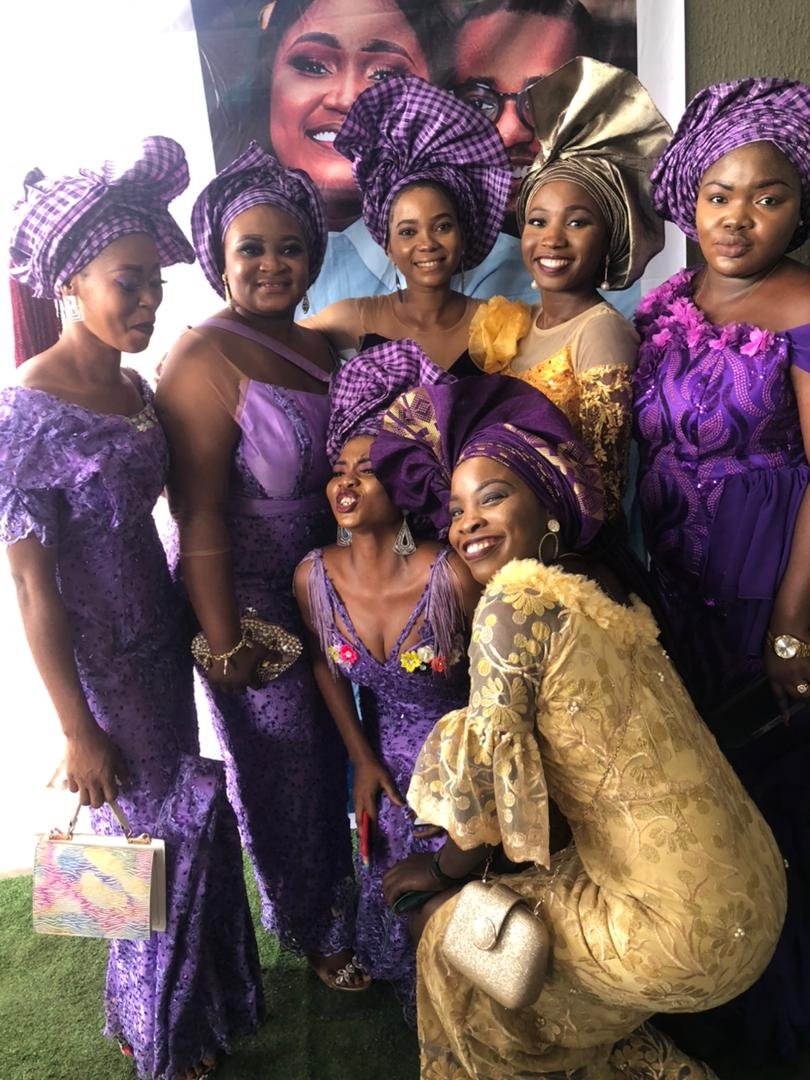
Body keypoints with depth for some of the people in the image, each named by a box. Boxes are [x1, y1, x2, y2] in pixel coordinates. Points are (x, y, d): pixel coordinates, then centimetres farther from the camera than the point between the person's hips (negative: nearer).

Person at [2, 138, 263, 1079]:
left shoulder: (133, 386, 3)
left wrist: (200, 629, 12)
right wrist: (77, 731, -14)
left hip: (160, 638, 7)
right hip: (99, 658, -7)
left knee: (187, 824, 20)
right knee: (164, 832, 8)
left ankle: (194, 1000, 47)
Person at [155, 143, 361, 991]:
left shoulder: (318, 345, 5)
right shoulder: (203, 360, -18)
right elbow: (198, 515, -20)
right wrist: (224, 641, -18)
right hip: (248, 595, -7)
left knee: (333, 747, 21)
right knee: (280, 765, 12)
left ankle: (337, 890, 50)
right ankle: (311, 929, 39)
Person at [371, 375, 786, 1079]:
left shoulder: (517, 601, -18)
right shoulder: (597, 585, 5)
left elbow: (490, 779, -16)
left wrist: (444, 869, 2)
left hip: (687, 938, -7)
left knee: (449, 931, 10)